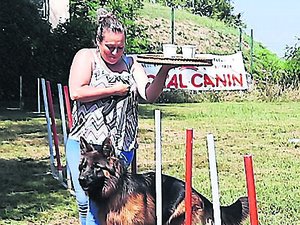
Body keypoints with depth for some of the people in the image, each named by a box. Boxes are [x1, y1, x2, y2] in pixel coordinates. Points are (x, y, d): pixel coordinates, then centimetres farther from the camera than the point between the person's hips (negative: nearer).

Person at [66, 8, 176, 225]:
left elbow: (150, 95, -3)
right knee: (87, 202, -8)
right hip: (85, 143, -2)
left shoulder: (131, 64, 10)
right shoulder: (86, 56, 2)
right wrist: (115, 89, -7)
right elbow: (76, 92, -12)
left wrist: (163, 72, -21)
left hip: (122, 148, 2)